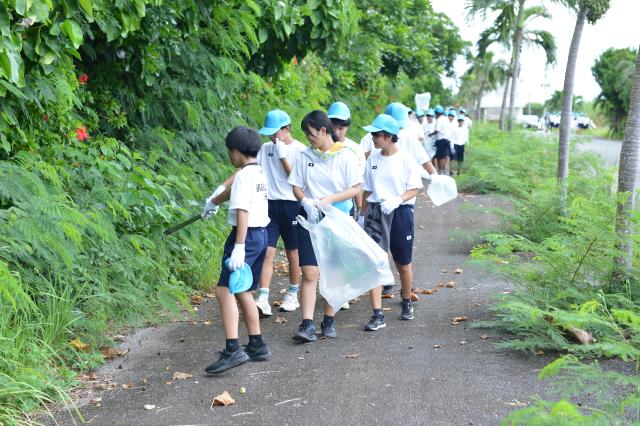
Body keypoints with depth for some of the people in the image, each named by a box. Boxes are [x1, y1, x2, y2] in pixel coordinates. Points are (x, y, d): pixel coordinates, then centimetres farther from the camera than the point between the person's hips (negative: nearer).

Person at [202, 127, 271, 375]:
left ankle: (233, 349, -22)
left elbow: (242, 211, -22)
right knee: (242, 291, 16)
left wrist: (239, 247, -27)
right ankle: (256, 345, 21)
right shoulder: (259, 173, 16)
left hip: (246, 235, -10)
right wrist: (213, 202, 52)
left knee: (225, 289, -14)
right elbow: (234, 189, 35)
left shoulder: (244, 175, -13)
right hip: (260, 234, 10)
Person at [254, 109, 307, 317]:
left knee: (292, 252, 9)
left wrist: (282, 156, -15)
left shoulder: (299, 150, -5)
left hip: (291, 205, -3)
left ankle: (292, 296, 25)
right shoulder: (266, 148, 7)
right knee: (267, 252, -6)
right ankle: (263, 300, -11)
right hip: (270, 205, 3)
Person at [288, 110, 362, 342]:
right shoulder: (305, 156, 4)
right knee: (310, 273, -7)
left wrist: (329, 199, -18)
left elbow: (356, 188, -7)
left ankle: (329, 320, 21)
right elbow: (296, 186, 7)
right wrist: (306, 201, -14)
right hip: (309, 218, 2)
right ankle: (307, 325, -10)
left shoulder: (345, 156, -5)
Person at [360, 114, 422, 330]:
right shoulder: (372, 160, 6)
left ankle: (407, 303, 37)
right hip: (375, 212, 3)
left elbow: (414, 189, -6)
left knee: (403, 263, 12)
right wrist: (364, 215, 12)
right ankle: (378, 315, -8)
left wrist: (397, 200, -23)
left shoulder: (406, 159, -7)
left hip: (400, 212, -3)